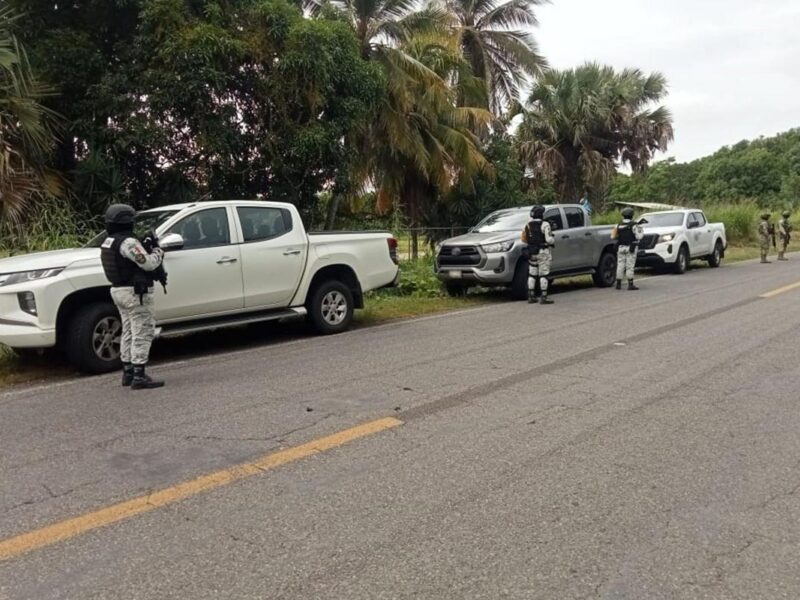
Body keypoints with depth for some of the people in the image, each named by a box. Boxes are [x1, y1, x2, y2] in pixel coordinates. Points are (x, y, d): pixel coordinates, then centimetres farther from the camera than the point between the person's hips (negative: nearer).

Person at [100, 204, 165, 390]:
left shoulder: (108, 242, 12)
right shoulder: (128, 242, -18)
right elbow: (148, 263, -22)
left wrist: (147, 250, 5)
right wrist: (158, 252, -2)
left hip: (118, 290, 10)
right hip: (135, 292, -10)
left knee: (129, 332, 18)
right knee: (143, 333, -6)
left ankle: (127, 373, 25)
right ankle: (139, 376, -7)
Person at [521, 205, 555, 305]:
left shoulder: (528, 226, 6)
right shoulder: (545, 225, -10)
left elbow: (524, 240, 6)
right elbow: (548, 239, -16)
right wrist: (553, 240, 5)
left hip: (532, 253, 5)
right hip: (543, 252, -5)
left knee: (532, 275, 11)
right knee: (543, 275, -3)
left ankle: (531, 297, 15)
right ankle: (543, 297, -4)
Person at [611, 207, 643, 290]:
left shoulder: (619, 225, 6)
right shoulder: (633, 225, -9)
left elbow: (613, 237, 7)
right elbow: (638, 236, -12)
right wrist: (641, 231, 7)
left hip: (620, 248, 4)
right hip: (630, 248, -4)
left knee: (620, 265, 7)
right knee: (630, 266, -3)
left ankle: (618, 284, 8)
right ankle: (630, 284, -4)